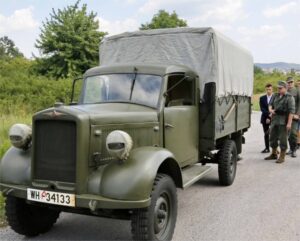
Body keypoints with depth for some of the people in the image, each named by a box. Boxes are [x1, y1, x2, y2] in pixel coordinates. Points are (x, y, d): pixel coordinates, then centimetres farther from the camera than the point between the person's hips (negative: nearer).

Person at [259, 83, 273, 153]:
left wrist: (270, 117, -11)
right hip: (265, 118, 3)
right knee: (266, 134, 8)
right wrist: (268, 114, -15)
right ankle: (267, 148, 16)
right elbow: (262, 109, -1)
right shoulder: (262, 98, 7)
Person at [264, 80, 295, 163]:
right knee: (273, 137, 14)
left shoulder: (289, 97, -9)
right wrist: (270, 109, -7)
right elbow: (270, 104, 18)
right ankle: (274, 154, 30)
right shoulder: (275, 96, 11)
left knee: (282, 139, -1)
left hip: (283, 121, -7)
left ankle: (282, 156, 9)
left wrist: (289, 123, -20)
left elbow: (291, 111, -14)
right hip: (274, 119, 7)